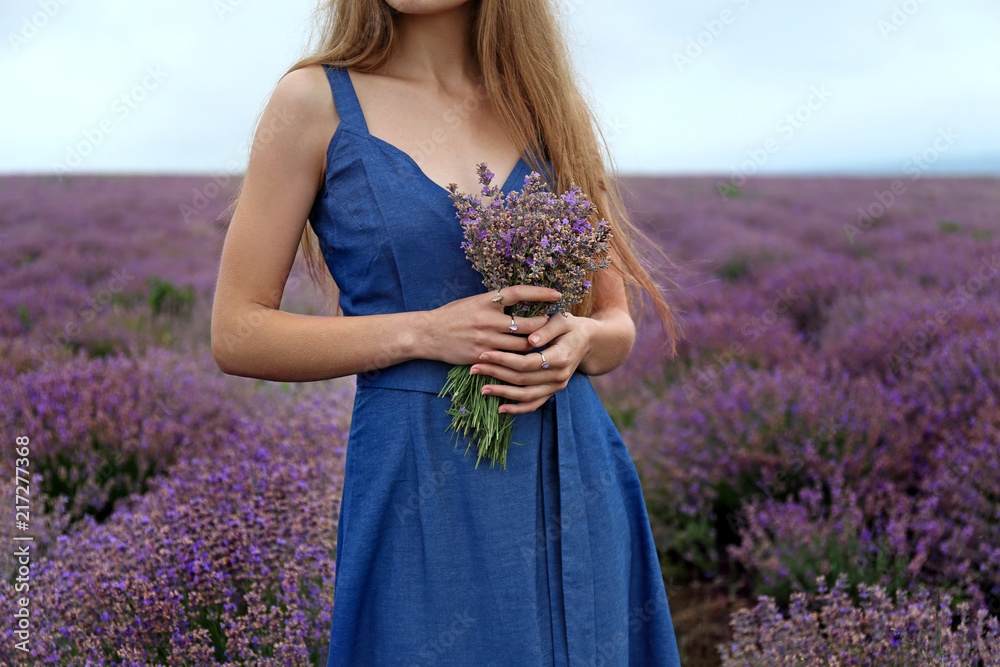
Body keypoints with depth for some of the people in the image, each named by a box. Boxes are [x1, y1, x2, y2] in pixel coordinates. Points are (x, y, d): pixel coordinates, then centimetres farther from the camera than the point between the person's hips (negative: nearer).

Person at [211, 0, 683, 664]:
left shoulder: (550, 107, 8)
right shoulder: (317, 100, -2)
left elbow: (618, 322, 13)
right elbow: (237, 334, -4)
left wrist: (577, 340, -10)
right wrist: (423, 332, -15)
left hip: (575, 486, 4)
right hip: (420, 491, -3)